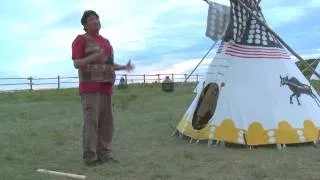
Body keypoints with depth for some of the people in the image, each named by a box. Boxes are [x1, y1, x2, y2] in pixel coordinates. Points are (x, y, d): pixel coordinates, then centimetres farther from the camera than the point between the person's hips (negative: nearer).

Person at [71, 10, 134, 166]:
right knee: (91, 122, -10)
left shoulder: (105, 42, 19)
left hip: (105, 88, 7)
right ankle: (90, 157, -5)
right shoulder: (80, 40, -4)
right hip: (90, 88, -7)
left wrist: (124, 67, 7)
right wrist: (95, 56, -26)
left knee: (106, 122, 4)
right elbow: (77, 64, -12)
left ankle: (104, 155, 9)